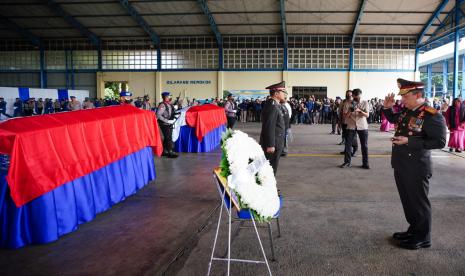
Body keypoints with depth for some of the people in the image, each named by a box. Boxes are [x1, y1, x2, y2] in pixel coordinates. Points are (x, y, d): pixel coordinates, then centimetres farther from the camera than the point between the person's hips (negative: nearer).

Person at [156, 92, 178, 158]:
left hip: (170, 124, 8)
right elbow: (158, 115, -22)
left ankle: (164, 151, 26)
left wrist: (173, 119, 3)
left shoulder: (170, 105, 9)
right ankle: (170, 153, 0)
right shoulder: (162, 105, -17)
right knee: (169, 138, -6)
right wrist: (167, 121, -22)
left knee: (166, 138, 15)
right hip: (165, 124, -8)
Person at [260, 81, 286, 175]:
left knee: (272, 168, 17)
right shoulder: (272, 106, -19)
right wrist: (270, 145, -23)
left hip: (275, 144, 10)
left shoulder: (275, 105, 14)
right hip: (272, 145, -10)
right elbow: (269, 127, -23)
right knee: (270, 169, -2)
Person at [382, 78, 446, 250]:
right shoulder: (406, 111, 6)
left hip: (416, 168, -8)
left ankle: (423, 238, 22)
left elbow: (440, 142, -21)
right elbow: (393, 119, 27)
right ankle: (413, 230, 36)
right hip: (400, 165, 8)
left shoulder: (432, 116, -17)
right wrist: (387, 107, 7)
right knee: (407, 200, 19)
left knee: (419, 203, 6)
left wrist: (409, 141, -25)